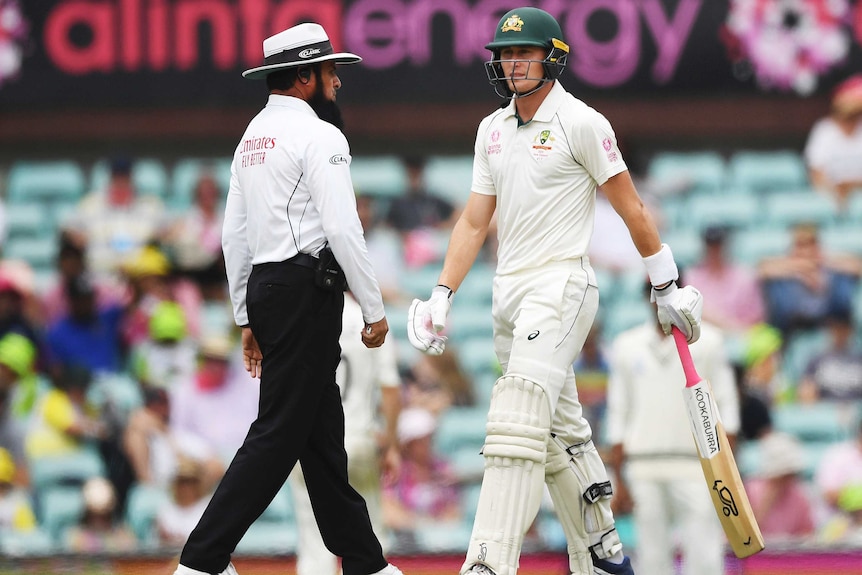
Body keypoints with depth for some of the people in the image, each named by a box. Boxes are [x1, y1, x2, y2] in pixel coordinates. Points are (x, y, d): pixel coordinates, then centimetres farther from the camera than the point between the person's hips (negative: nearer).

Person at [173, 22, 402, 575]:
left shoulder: (253, 135, 17)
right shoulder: (319, 136, -10)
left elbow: (234, 233, 18)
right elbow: (343, 229, -17)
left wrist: (248, 317, 21)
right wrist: (375, 309, -10)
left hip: (264, 286, 10)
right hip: (308, 288, -10)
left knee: (323, 430, 12)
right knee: (280, 433, -8)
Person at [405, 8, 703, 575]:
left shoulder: (581, 123, -6)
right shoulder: (492, 130, 13)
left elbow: (632, 209, -3)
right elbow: (475, 220, 14)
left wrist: (668, 288, -1)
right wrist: (443, 296, 4)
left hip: (561, 287, -7)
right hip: (509, 294, 7)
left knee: (516, 425, -19)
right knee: (560, 431, 12)